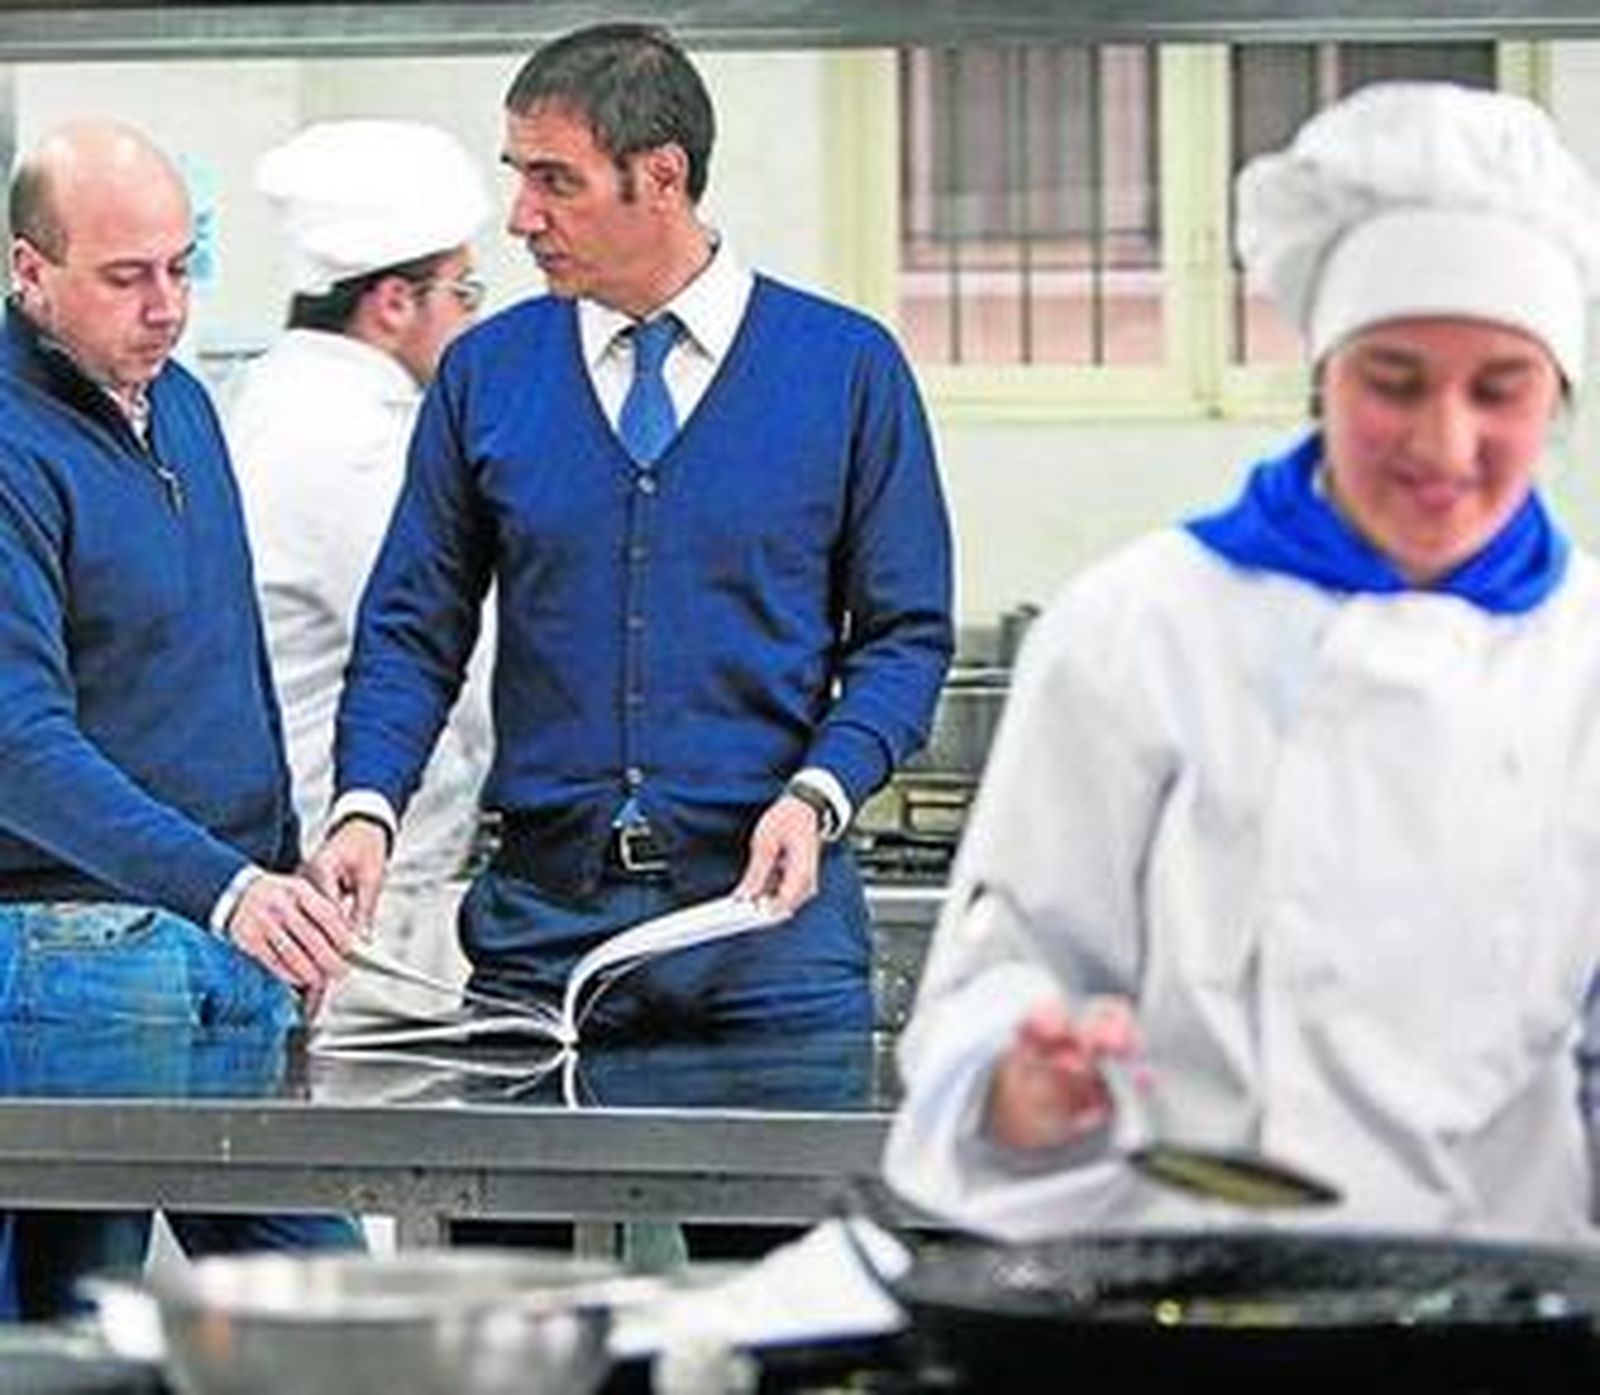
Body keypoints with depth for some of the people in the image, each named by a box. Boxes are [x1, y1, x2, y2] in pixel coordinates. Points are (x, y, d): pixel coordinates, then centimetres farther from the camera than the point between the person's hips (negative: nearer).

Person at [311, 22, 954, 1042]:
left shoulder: (848, 366, 1)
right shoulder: (485, 373, 7)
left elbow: (905, 633, 4)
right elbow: (415, 630, 8)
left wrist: (818, 795, -13)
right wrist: (367, 808, -9)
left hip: (769, 902, -1)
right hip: (544, 910, 2)